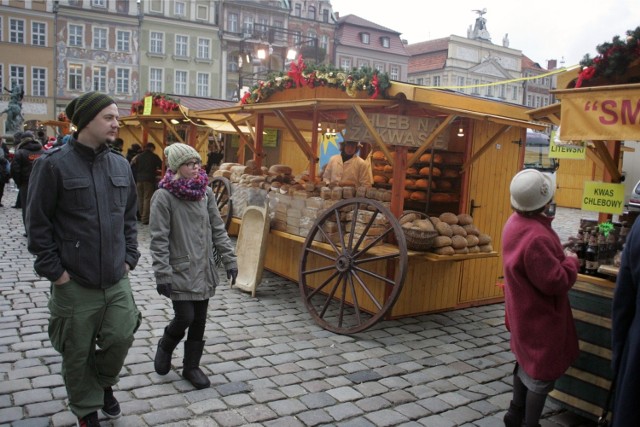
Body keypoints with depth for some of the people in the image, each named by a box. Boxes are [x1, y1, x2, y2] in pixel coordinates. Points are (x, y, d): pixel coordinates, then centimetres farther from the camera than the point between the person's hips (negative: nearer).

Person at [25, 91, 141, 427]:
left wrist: (129, 258, 7)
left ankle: (104, 383, 37)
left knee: (121, 338, 5)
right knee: (78, 353, 10)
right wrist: (54, 270, -9)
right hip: (74, 283, -4)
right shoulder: (54, 164, -10)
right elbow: (38, 223, -7)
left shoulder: (120, 165, 6)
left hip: (117, 280, 4)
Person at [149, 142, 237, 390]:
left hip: (204, 269, 5)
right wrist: (162, 274, -17)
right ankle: (165, 346, 28)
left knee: (199, 321, 11)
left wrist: (229, 260, 4)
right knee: (185, 317, -5)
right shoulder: (164, 196, -12)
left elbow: (218, 229, 7)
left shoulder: (206, 192, 3)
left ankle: (191, 366, 28)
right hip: (180, 270, -5)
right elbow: (159, 239, -13)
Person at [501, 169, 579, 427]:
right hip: (540, 315, -10)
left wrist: (559, 255, 1)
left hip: (524, 310, 10)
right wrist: (571, 262, -11)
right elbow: (555, 282, -27)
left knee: (527, 361, 24)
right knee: (543, 370, 6)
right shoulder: (536, 237, -33)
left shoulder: (516, 222, -1)